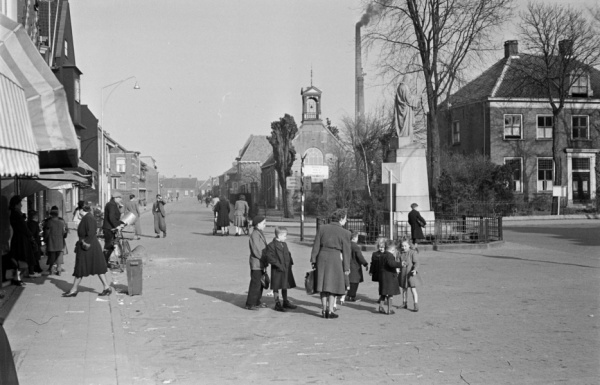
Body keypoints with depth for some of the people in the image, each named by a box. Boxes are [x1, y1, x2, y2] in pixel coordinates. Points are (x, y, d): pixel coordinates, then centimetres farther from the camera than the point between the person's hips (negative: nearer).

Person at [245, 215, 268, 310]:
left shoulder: (260, 234, 14)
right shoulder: (254, 235, -18)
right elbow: (256, 251, -21)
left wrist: (265, 261, 10)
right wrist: (265, 259, -14)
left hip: (260, 264, 10)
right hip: (256, 264, -10)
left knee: (260, 283, 16)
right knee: (255, 284, -5)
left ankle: (257, 302, 27)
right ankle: (250, 304, 3)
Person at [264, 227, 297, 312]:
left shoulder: (284, 244, 12)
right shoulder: (271, 246, -14)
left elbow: (288, 254, 23)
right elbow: (269, 257, -20)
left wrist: (290, 263, 8)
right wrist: (279, 265, -22)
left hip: (286, 269, 8)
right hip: (277, 270, -8)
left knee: (285, 286, 17)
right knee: (276, 287, 2)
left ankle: (286, 302, 30)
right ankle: (277, 303, 11)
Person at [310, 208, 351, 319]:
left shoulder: (322, 228, 2)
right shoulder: (345, 233, -6)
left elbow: (316, 246, 4)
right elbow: (346, 251, -3)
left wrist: (313, 260, 10)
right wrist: (346, 267, 2)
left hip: (322, 257, 3)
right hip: (335, 258, -3)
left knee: (324, 284, 13)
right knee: (333, 285, 7)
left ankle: (324, 310, 16)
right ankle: (330, 311, 7)